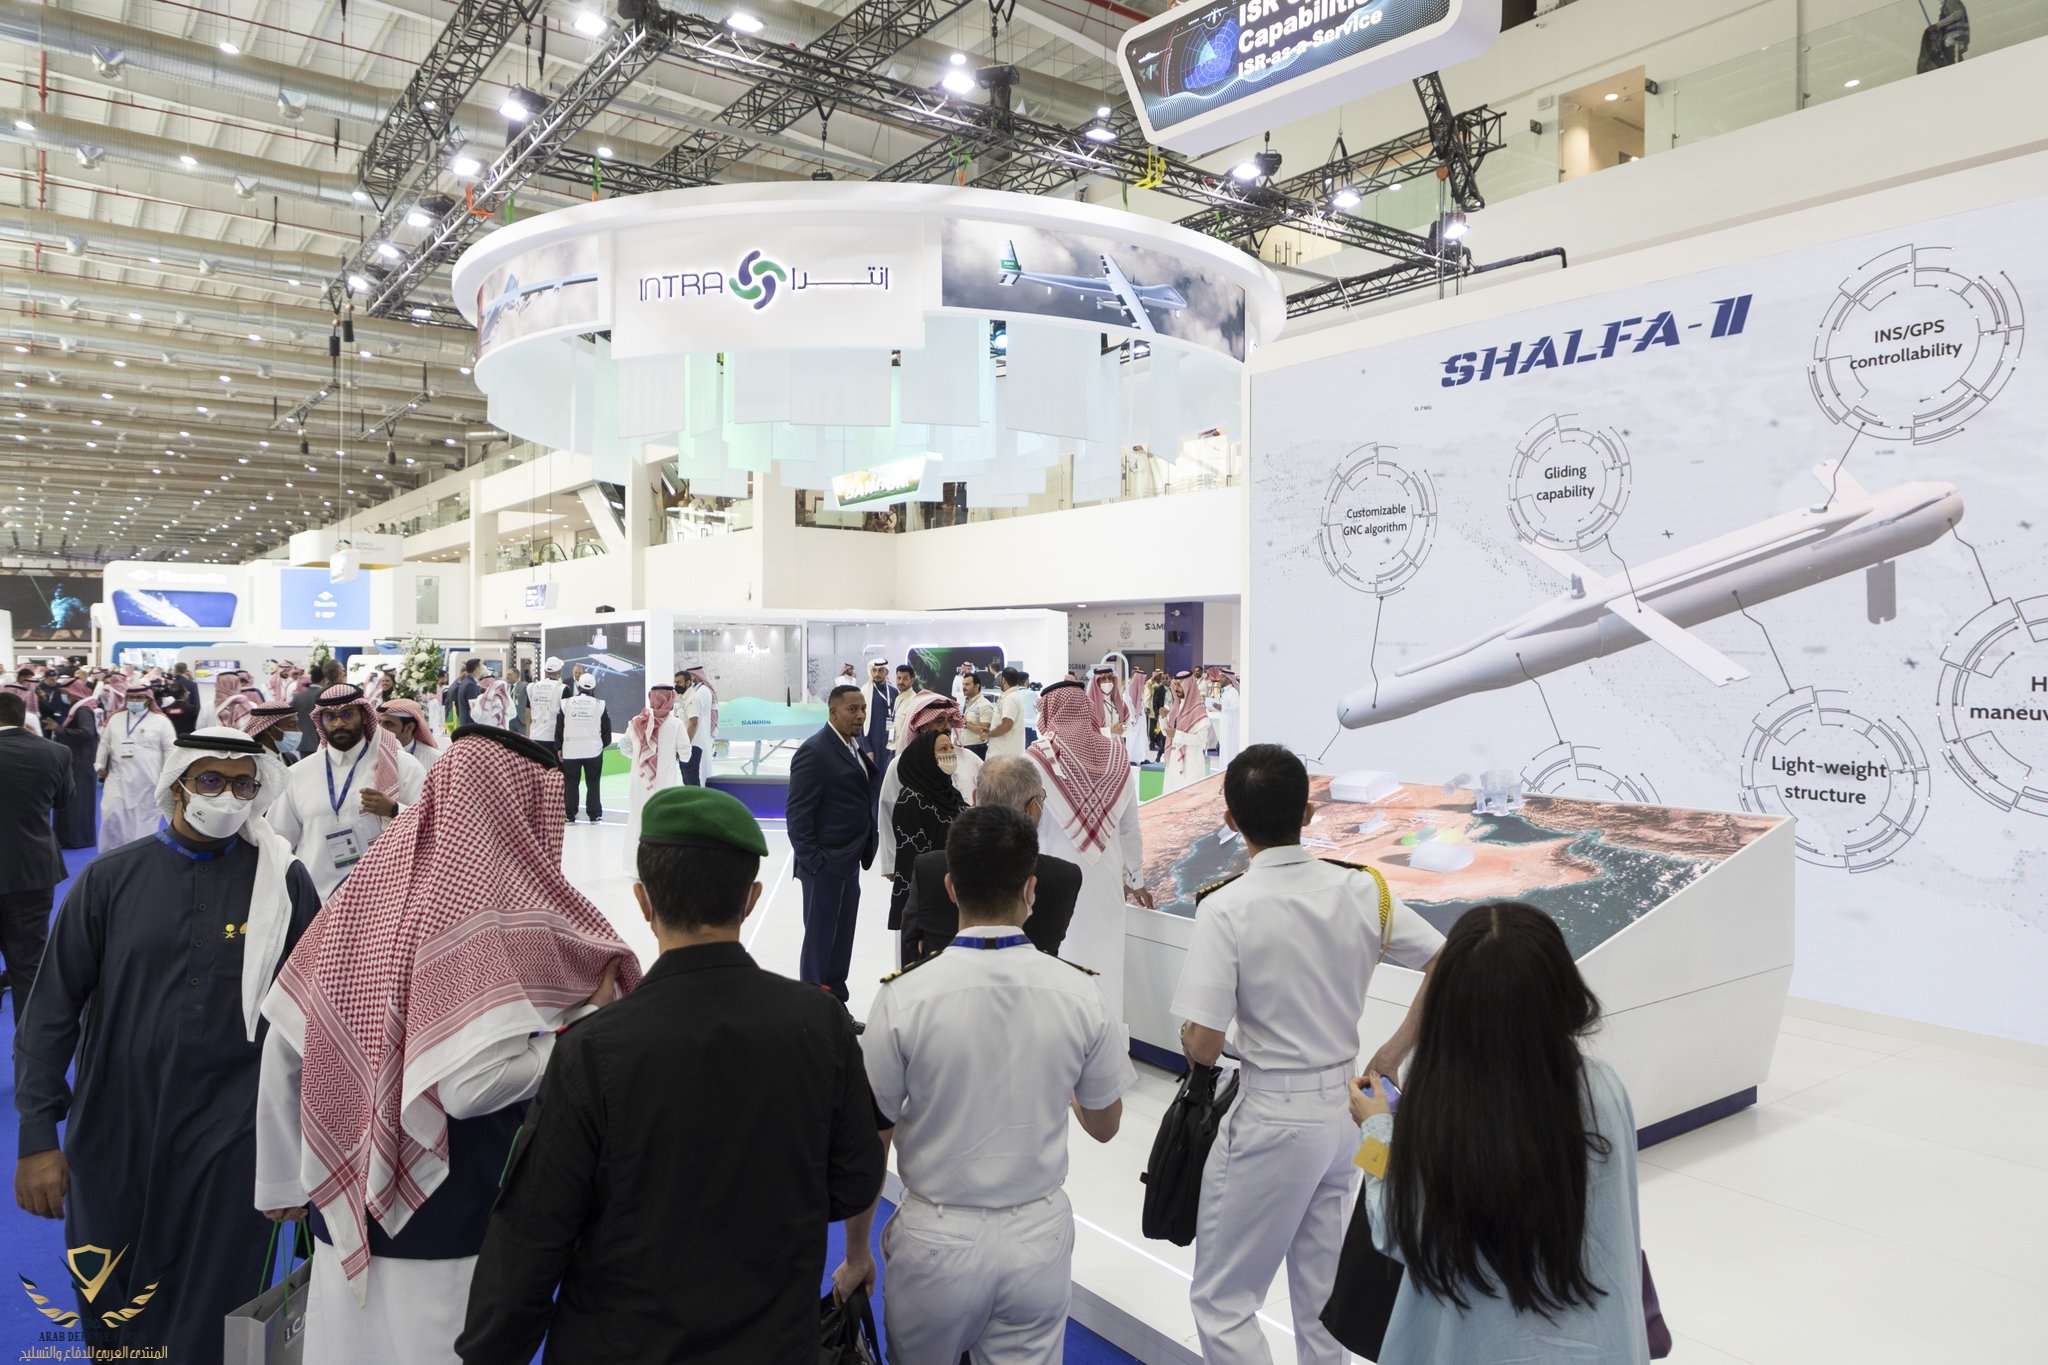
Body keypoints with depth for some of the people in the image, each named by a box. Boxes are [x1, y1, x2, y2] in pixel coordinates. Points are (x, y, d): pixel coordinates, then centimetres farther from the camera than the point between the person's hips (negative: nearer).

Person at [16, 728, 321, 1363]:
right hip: (114, 1140, 2)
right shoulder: (111, 878, -2)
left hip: (231, 1145, -2)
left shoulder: (284, 882, -5)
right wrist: (38, 1134, -6)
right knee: (108, 1314, 19)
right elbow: (53, 1009, 0)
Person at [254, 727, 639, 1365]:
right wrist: (582, 1031, -11)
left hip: (344, 1211, 6)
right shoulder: (501, 911, -19)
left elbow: (284, 1043, 6)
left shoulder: (370, 884, 1)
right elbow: (471, 1085, -26)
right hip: (444, 1237, -6)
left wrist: (281, 1182, 17)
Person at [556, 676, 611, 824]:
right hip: (593, 750, -1)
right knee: (593, 784, 6)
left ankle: (569, 816, 9)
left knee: (570, 784, 8)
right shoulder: (600, 704, -2)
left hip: (570, 750, 1)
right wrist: (604, 744, 17)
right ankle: (594, 816, 7)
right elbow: (606, 729, 2)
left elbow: (559, 727, 2)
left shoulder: (566, 704, 0)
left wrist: (559, 748, 9)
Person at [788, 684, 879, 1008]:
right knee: (819, 940, 2)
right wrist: (811, 862, -18)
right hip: (824, 865, -9)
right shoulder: (814, 751, -15)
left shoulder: (853, 747, 11)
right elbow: (798, 814, -17)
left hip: (849, 863, 9)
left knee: (842, 940, 16)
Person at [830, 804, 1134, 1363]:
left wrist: (855, 1254, 6)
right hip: (1039, 1238, 1)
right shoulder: (1079, 992, -13)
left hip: (937, 1239, -1)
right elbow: (1104, 1125, 2)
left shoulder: (904, 996, -18)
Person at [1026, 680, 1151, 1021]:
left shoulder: (1038, 758, -12)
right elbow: (1130, 829, 7)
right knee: (1104, 962, 15)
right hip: (1106, 883, 4)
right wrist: (1135, 878, 20)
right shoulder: (1115, 755, 0)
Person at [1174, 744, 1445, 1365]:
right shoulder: (1362, 889, -5)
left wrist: (1195, 1042, 2)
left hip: (1271, 1120, -5)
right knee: (1323, 1299, 22)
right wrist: (1392, 1053, 5)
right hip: (1345, 1109, 6)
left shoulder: (1225, 908, -19)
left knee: (1221, 1298, 11)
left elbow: (1202, 1046, -21)